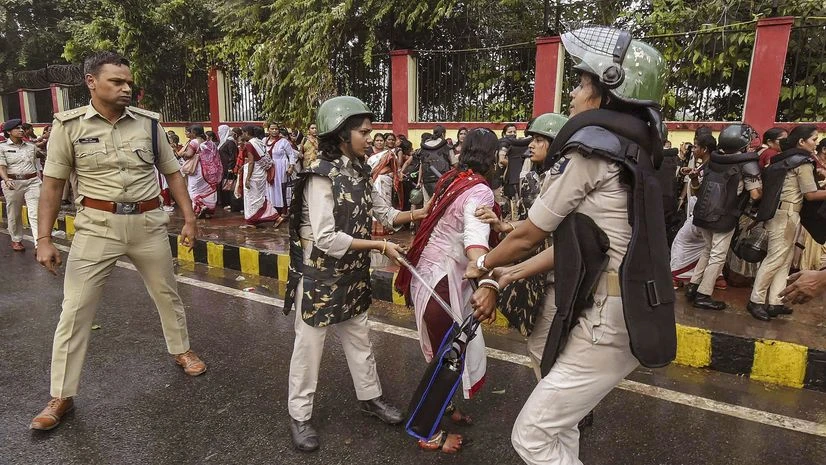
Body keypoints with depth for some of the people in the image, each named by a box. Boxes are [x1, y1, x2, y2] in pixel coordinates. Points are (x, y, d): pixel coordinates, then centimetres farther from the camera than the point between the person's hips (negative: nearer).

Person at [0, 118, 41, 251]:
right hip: (12, 183, -1)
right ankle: (16, 240, 29)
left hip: (32, 181, 1)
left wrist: (40, 180, 17)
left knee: (35, 213, -9)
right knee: (14, 214, 11)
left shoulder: (31, 146, 10)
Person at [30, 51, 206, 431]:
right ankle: (61, 396, 18)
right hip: (97, 226, -1)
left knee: (167, 294, 16)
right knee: (74, 310, 2)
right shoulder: (69, 125, -4)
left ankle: (181, 350, 41)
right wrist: (44, 239, -5)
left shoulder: (148, 122, 0)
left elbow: (172, 172, 7)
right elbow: (53, 184, -1)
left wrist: (189, 218, 3)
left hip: (148, 223, 2)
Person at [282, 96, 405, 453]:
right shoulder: (321, 176, -20)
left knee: (359, 339, 20)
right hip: (319, 277, -7)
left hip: (351, 275, 8)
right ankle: (300, 415, 26)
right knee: (309, 347, 8)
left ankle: (370, 397, 39)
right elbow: (326, 239, -25)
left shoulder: (358, 170, 3)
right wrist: (379, 246, -20)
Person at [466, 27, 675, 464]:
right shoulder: (626, 149, 15)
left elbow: (529, 236, -7)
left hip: (607, 322, -10)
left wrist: (482, 264, 12)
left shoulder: (591, 143, -14)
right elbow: (569, 247, 14)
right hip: (627, 315, 10)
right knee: (556, 423, 23)